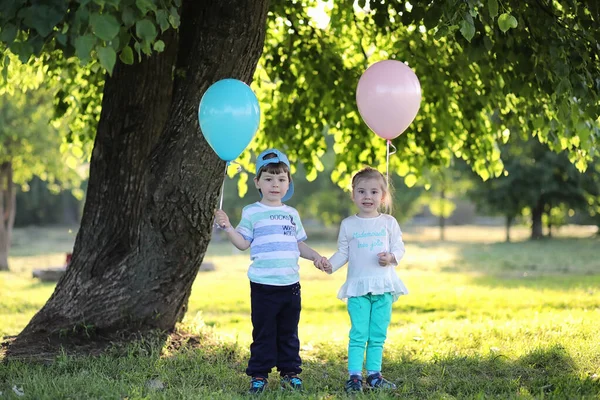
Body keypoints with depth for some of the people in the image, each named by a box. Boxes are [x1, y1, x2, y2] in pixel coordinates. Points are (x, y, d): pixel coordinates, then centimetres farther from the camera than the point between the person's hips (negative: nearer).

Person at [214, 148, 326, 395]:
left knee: (289, 332, 11)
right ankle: (258, 375, 8)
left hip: (290, 284, 4)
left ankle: (290, 372, 19)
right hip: (263, 284, -4)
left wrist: (315, 256, 4)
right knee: (264, 332, 1)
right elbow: (243, 243, -4)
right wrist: (228, 228, -18)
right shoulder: (252, 212, 0)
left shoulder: (292, 214, 13)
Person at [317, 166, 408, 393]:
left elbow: (399, 248, 3)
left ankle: (374, 374, 13)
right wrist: (330, 265, -11)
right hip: (357, 286, -1)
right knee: (358, 334, -5)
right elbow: (343, 253, 6)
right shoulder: (348, 225, 4)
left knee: (378, 334, 6)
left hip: (384, 285, 1)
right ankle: (354, 376, -3)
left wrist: (391, 258, -17)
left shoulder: (389, 223, 4)